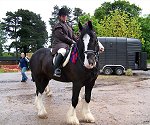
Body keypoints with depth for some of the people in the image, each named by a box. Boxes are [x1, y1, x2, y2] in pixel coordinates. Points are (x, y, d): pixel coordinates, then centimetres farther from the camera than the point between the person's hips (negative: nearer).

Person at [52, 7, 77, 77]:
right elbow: (62, 36, -11)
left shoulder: (68, 26, 27)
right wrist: (72, 41, -13)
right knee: (62, 52, -41)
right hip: (59, 44, -9)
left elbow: (73, 36, 25)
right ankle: (56, 69, -45)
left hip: (69, 45, 9)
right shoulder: (58, 26, 1)